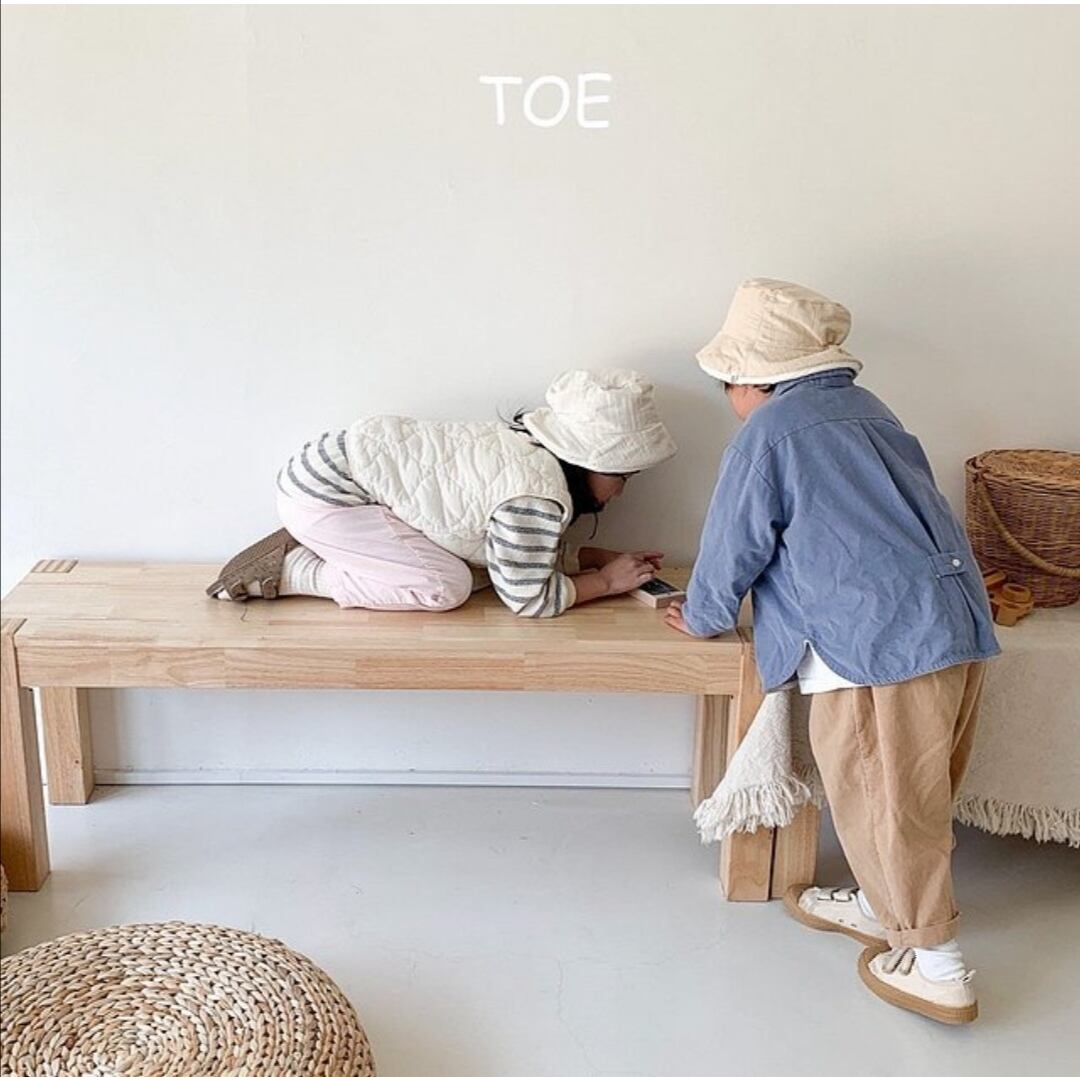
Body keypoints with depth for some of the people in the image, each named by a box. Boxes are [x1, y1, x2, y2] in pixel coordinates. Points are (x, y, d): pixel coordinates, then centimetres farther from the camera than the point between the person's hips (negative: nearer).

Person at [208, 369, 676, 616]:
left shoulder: (528, 444, 5)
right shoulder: (536, 498, -23)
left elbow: (522, 552, 15)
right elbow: (529, 597, -14)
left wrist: (602, 556, 11)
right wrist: (605, 581, -3)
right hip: (321, 494, -9)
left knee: (482, 560, 5)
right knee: (447, 586, -16)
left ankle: (312, 549, 11)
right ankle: (294, 571, -5)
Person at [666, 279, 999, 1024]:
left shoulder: (768, 433, -6)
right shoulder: (863, 407, 18)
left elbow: (734, 546, -1)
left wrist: (702, 619, 18)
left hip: (880, 638, -9)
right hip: (960, 624, 9)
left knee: (881, 797, 5)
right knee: (915, 792, 20)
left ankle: (937, 967, 15)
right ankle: (885, 905, 39)